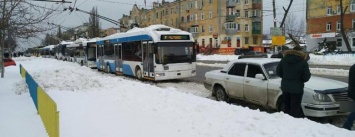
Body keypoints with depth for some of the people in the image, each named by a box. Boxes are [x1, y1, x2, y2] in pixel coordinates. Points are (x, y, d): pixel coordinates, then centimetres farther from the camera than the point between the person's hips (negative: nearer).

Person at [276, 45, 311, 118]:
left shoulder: (284, 59, 1)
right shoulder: (303, 62, -10)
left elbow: (278, 72, 4)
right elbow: (306, 77, -10)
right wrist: (299, 79, 10)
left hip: (285, 87, 4)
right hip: (297, 88, -4)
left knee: (286, 106, 16)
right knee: (295, 107, 3)